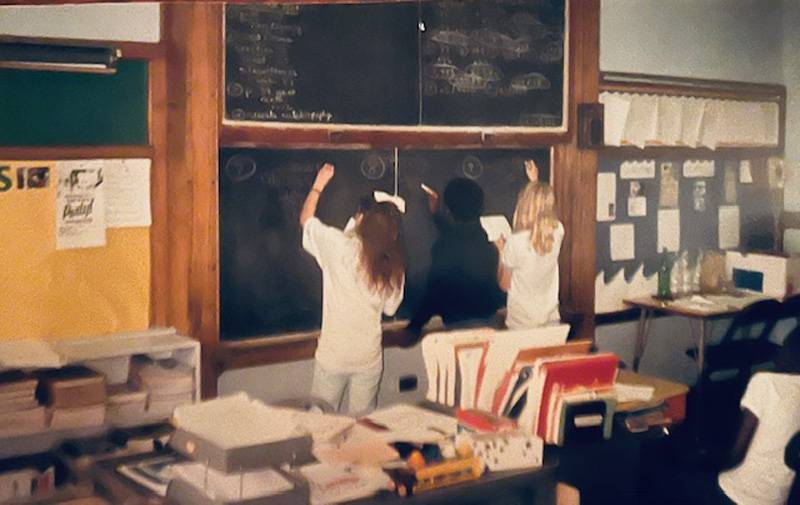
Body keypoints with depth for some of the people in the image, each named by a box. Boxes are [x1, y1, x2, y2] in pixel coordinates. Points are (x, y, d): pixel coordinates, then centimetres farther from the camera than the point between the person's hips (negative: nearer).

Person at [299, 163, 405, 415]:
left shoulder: (339, 246, -15)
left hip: (333, 354, -2)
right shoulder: (394, 266, -6)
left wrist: (319, 184, 13)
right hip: (370, 357, 3)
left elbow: (306, 219, 2)